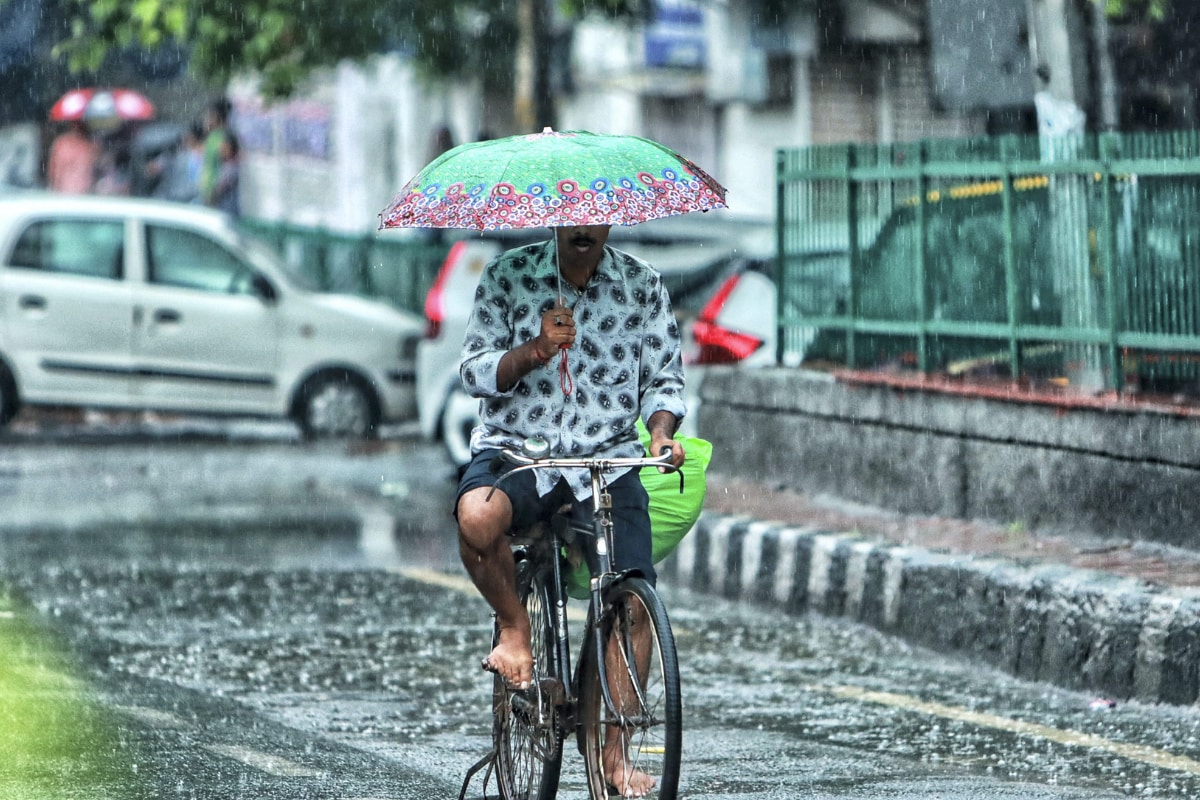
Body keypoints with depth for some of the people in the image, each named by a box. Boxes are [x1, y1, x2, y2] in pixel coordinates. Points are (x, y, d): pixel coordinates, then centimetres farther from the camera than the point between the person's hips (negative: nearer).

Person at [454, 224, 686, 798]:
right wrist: (536, 349, -20)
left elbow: (664, 377, 8)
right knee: (477, 516, -36)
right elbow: (475, 373, -2)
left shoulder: (643, 287, 5)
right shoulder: (508, 276, 1)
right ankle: (514, 627, -6)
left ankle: (613, 748, 3)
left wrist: (661, 432, -12)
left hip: (606, 459, 1)